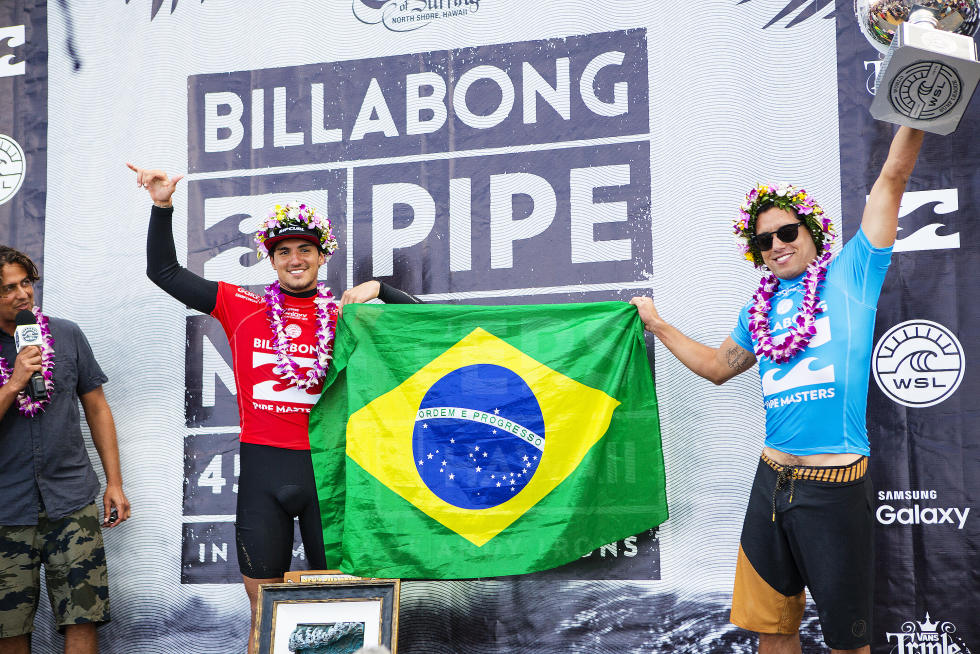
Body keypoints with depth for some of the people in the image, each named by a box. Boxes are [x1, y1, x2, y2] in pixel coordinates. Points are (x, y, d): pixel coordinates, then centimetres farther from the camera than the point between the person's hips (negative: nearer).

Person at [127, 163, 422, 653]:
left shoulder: (345, 314, 5)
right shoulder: (243, 309, 6)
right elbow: (164, 271, 11)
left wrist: (377, 289, -8)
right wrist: (162, 207, 3)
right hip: (262, 469, 1)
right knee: (263, 608, 9)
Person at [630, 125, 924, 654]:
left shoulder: (849, 273, 2)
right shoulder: (760, 309, 14)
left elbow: (893, 176, -4)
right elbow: (719, 366, 28)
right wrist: (656, 324, 29)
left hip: (835, 486, -5)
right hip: (773, 480, 5)